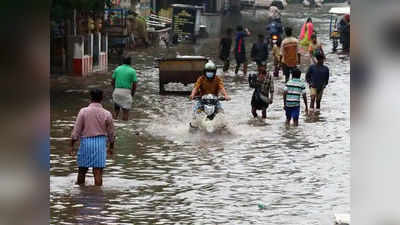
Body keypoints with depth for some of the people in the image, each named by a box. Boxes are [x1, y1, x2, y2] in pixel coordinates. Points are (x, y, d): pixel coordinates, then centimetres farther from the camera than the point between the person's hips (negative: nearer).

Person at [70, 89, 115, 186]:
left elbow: (76, 130, -6)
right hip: (100, 143, 0)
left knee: (82, 169, 14)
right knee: (98, 172, 0)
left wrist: (72, 145, 2)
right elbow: (111, 133, 6)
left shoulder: (83, 111, -7)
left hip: (86, 142, 0)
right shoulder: (107, 114, -3)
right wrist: (111, 147, 21)